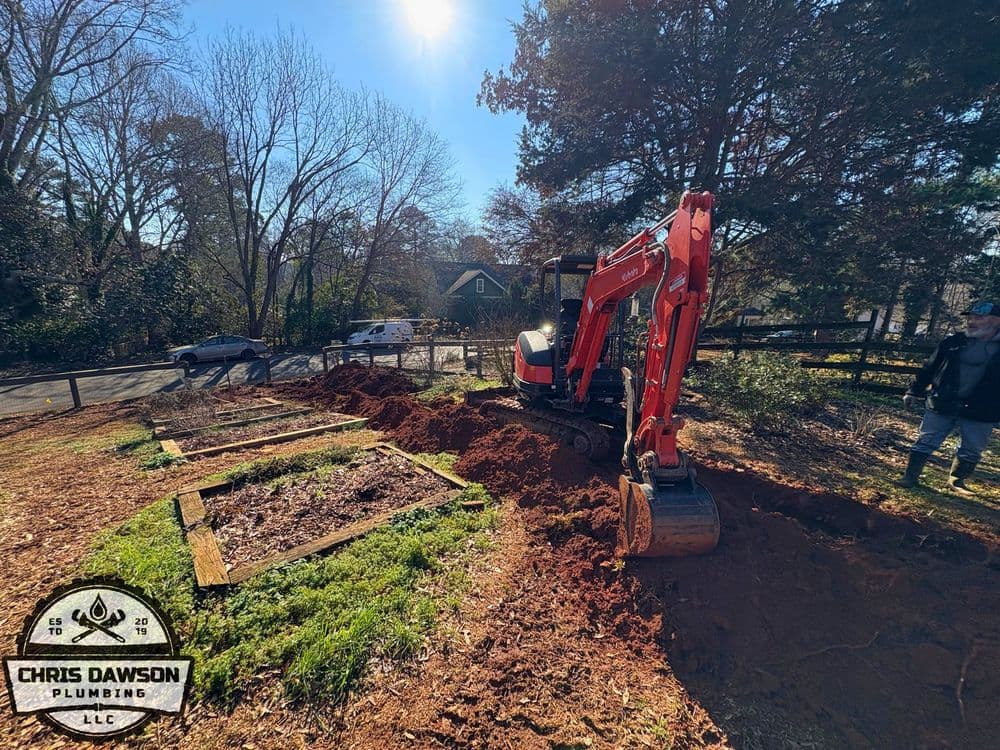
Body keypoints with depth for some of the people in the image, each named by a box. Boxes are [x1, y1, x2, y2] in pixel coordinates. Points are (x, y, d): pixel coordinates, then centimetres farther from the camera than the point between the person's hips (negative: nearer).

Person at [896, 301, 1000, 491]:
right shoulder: (953, 342, 2)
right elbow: (930, 368, 7)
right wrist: (914, 392, 7)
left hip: (980, 412, 0)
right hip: (942, 405, 0)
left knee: (971, 451, 12)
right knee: (925, 442, 3)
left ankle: (957, 480, 31)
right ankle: (911, 476, 11)